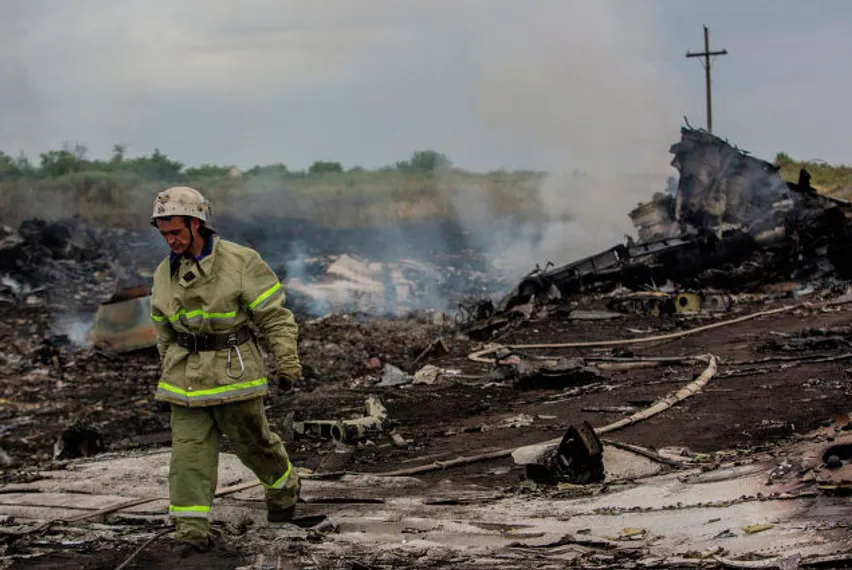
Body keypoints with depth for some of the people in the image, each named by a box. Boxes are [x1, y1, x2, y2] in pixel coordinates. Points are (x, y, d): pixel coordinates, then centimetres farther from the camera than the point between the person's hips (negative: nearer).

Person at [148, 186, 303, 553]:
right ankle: (192, 530, -6)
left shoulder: (240, 262, -10)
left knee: (253, 442, 11)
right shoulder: (165, 273, 7)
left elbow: (275, 315, -8)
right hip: (186, 378, 4)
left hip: (233, 373, -4)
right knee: (189, 451, -5)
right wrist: (170, 371, 22)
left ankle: (284, 490, 38)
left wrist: (287, 362, -11)